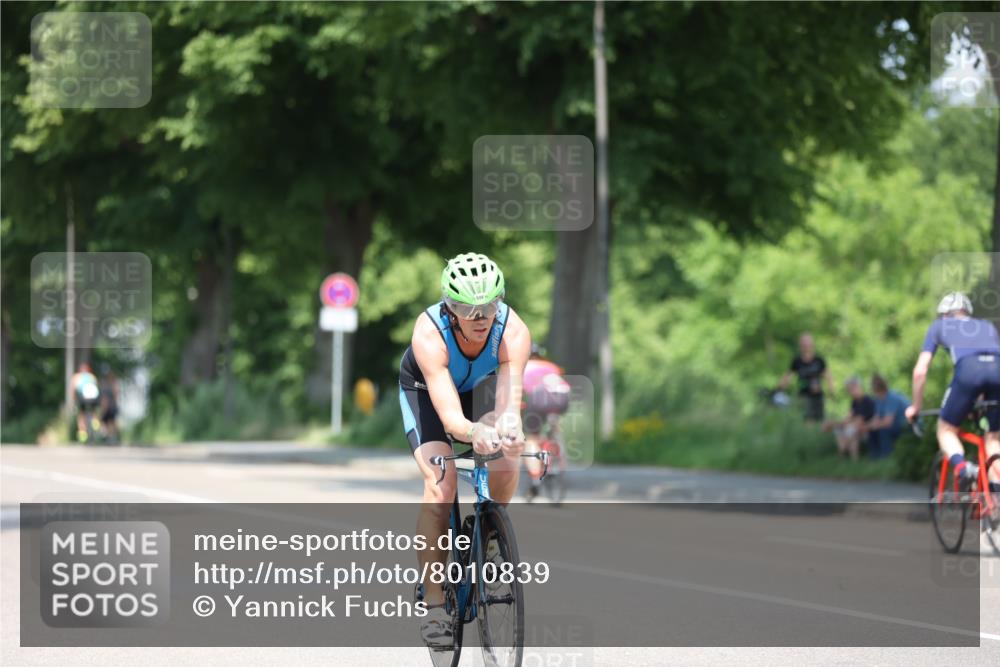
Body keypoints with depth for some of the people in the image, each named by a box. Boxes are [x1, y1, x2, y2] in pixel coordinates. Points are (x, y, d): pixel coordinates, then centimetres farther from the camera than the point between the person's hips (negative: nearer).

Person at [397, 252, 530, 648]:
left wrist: (509, 427, -66)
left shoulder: (514, 332, -34)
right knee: (440, 483, -23)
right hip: (425, 389, -2)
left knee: (507, 464, -25)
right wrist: (475, 432, -68)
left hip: (480, 386, 2)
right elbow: (449, 414, -47)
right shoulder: (429, 333, -40)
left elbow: (509, 401, -43)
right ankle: (433, 603, -17)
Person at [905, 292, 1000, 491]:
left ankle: (961, 467, -16)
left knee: (946, 430, 16)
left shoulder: (940, 326, 31)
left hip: (968, 370, -3)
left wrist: (916, 406, 38)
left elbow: (920, 371, 25)